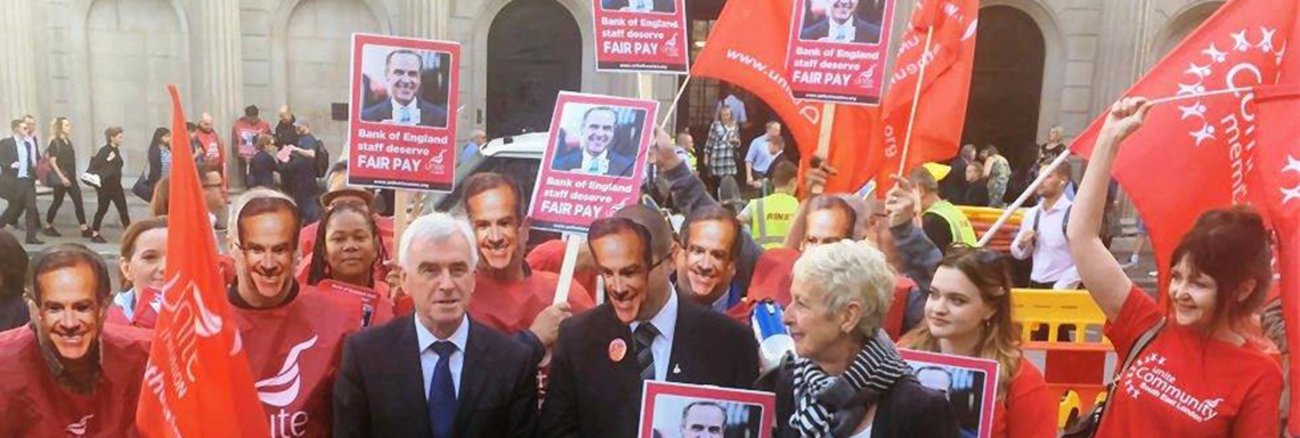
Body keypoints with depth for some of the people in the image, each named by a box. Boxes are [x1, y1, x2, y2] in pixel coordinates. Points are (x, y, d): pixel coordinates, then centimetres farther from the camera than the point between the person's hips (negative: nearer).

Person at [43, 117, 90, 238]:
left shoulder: (68, 141, 11)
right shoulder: (54, 142, -9)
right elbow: (52, 162, -13)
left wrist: (73, 176, 15)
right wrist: (61, 177, -18)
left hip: (71, 177, 6)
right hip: (60, 178, -6)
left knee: (78, 201, -2)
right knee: (57, 202, 5)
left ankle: (84, 229, -4)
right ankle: (48, 227, 23)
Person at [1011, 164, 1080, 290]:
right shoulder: (1032, 213, 8)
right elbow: (1020, 254, 16)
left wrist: (1060, 288, -15)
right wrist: (1022, 244, -6)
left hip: (1062, 289, -6)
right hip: (1035, 285, 6)